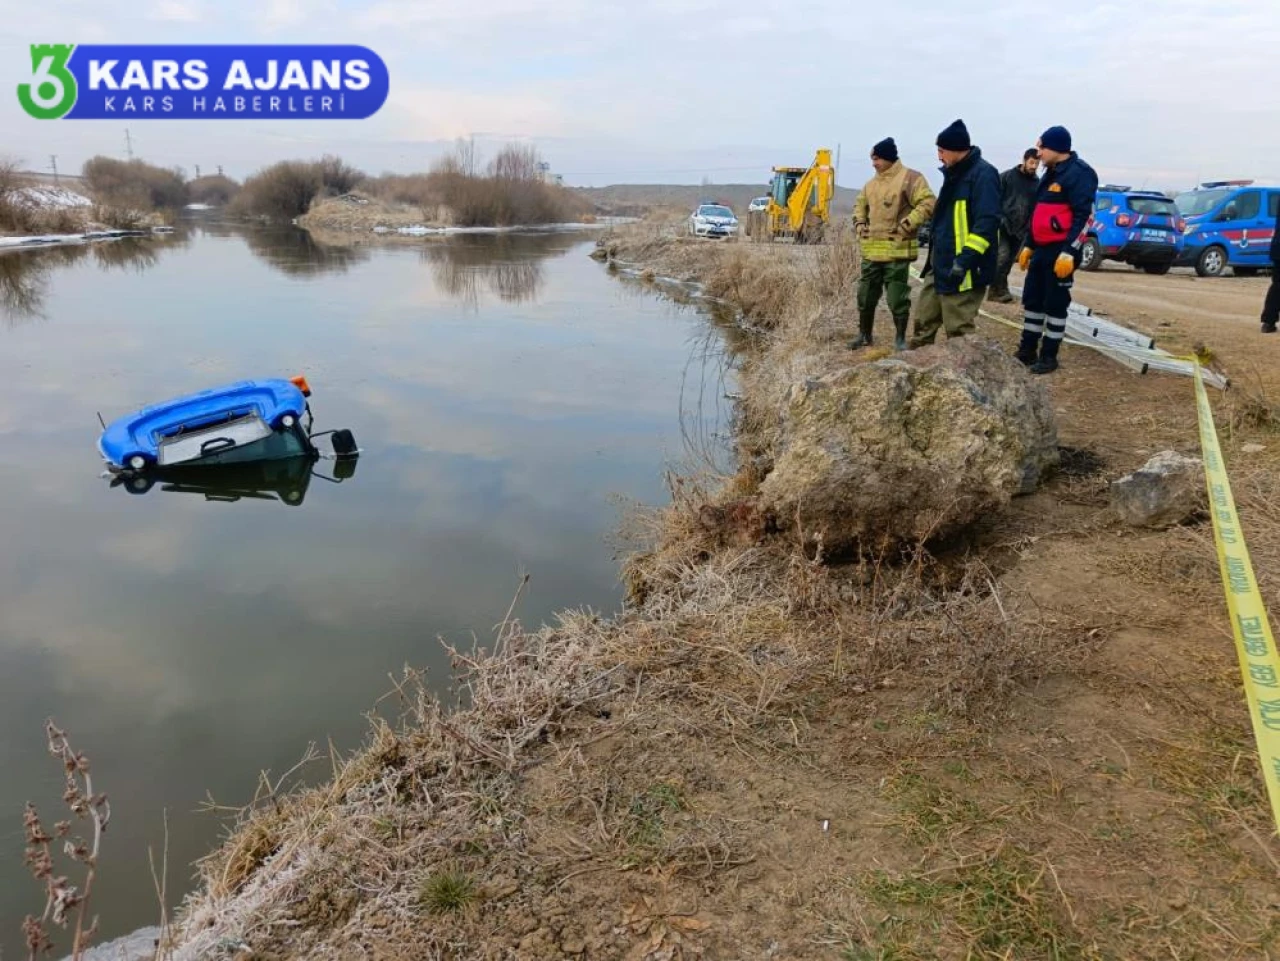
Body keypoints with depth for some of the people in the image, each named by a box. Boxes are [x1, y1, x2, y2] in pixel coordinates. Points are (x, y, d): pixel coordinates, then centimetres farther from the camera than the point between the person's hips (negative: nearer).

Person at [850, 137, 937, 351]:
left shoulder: (910, 178, -7)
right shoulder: (872, 183, 15)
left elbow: (928, 204, -13)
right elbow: (860, 204, 29)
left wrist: (906, 225, -20)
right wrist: (860, 223, 11)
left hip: (898, 249, -6)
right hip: (872, 249, 7)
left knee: (897, 296, -2)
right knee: (866, 294, 10)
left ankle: (900, 338, 10)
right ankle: (864, 334, 25)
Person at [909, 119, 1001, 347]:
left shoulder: (983, 174, -14)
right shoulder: (955, 174, 16)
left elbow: (987, 222, -21)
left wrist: (966, 258, -27)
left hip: (963, 269, -9)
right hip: (941, 264, 9)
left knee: (958, 328, -3)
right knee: (924, 320, 14)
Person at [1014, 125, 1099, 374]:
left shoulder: (1079, 173, -12)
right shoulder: (1051, 174, 17)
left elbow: (1083, 216, -19)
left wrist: (1069, 252, -24)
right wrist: (1028, 245, 21)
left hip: (1061, 250, -9)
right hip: (1042, 249, 9)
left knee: (1055, 303, -2)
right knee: (1032, 299, 11)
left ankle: (1049, 357, 7)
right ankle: (1027, 351, 21)